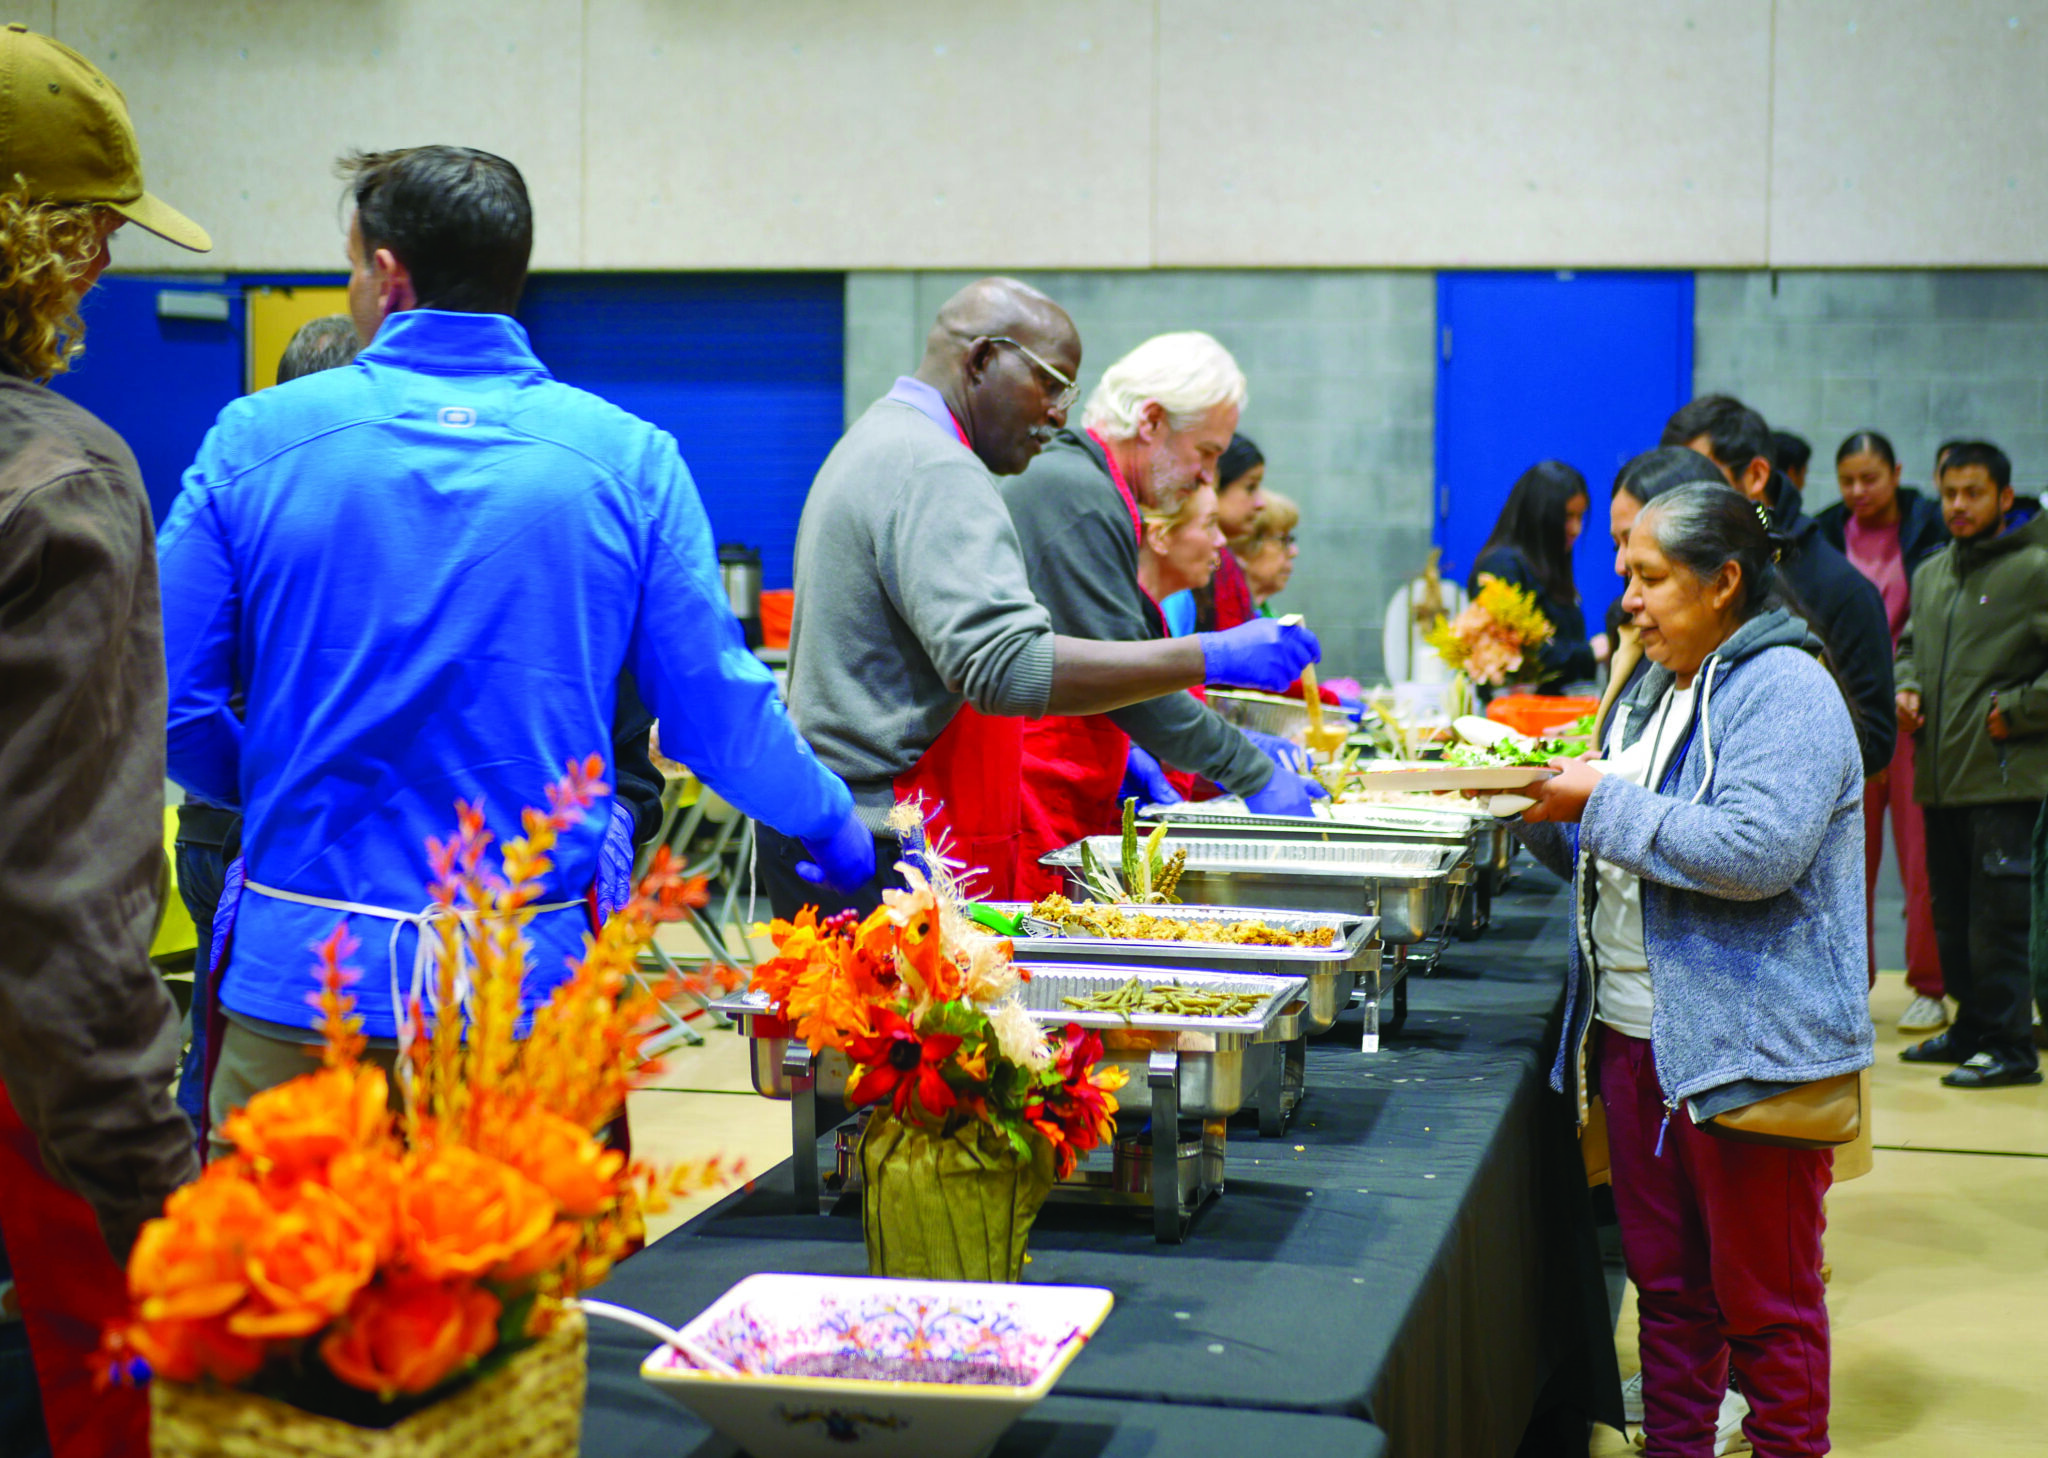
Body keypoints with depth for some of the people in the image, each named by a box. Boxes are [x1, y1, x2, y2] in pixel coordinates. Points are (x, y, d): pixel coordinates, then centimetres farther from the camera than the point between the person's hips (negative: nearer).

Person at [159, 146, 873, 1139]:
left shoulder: (256, 441, -3)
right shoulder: (628, 461, -2)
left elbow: (170, 700, 1)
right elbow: (716, 710, 2)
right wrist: (834, 827, 21)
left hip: (298, 982, 0)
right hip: (536, 985, 0)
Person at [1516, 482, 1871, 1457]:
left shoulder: (1784, 692, -12)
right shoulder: (1654, 690, 16)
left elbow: (1759, 850, -26)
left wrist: (1607, 802, -20)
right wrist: (1542, 814, 3)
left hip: (1745, 1047, -8)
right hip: (1634, 1036, 8)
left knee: (1762, 1296, 2)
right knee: (1665, 1282, 16)